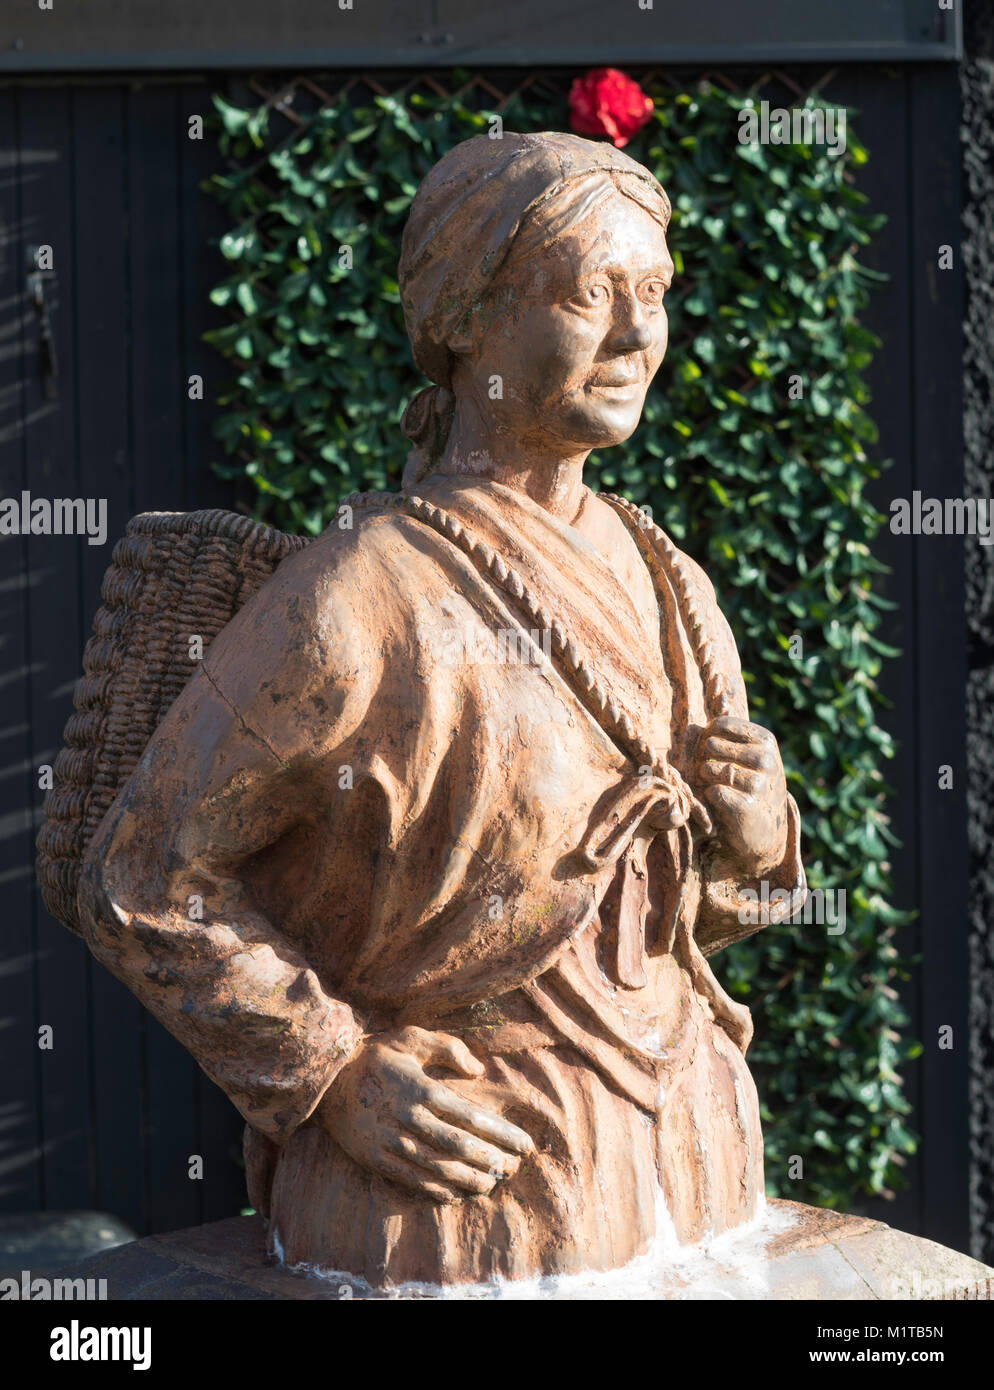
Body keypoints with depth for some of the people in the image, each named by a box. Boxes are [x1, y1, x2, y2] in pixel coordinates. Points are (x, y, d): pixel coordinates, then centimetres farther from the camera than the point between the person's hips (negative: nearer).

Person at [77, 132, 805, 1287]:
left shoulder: (663, 588, 4)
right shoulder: (350, 606, -16)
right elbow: (141, 885, -10)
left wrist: (750, 833, -6)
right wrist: (338, 1081, -15)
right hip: (464, 1191, -6)